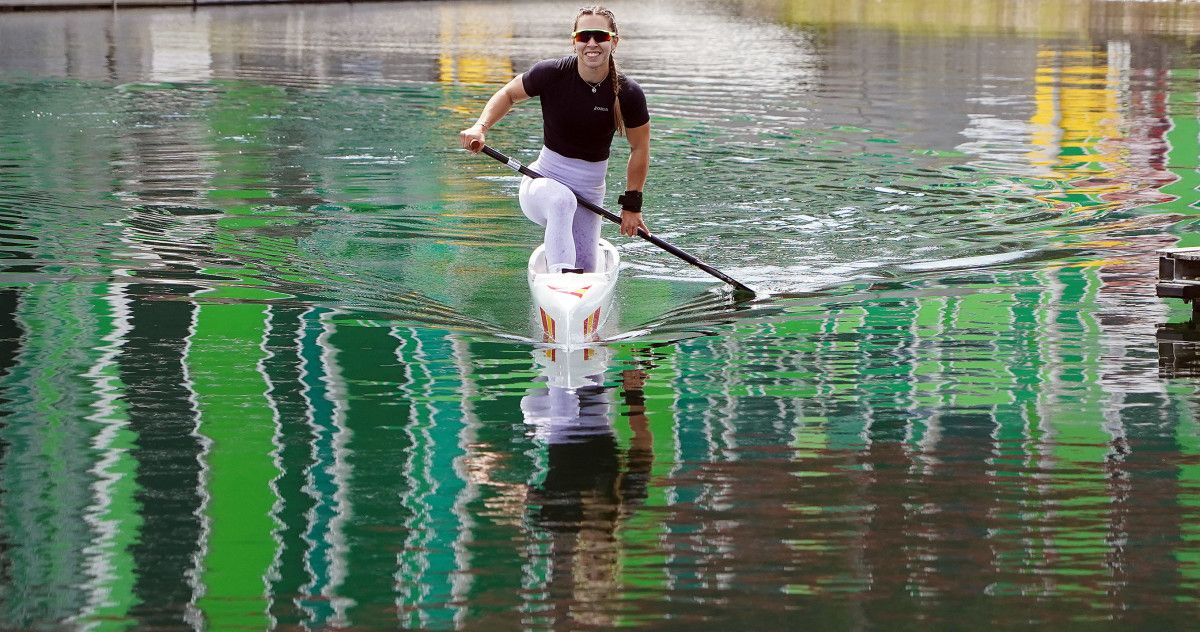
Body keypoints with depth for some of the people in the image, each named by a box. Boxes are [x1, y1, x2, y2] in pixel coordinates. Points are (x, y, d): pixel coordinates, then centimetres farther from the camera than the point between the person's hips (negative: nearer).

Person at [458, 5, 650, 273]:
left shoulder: (628, 94, -12)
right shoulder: (553, 73, -14)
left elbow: (640, 149, 2)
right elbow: (508, 94, 4)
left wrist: (632, 205, 3)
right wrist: (480, 127, -13)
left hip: (590, 193, 3)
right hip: (543, 181, -3)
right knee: (562, 200, -39)